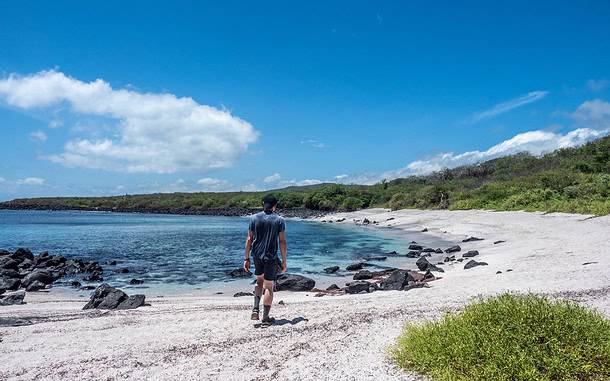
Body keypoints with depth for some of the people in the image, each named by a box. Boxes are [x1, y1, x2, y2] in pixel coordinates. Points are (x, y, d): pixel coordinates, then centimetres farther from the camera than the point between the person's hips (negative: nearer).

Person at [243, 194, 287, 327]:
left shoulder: (254, 218, 0)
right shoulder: (279, 220, -5)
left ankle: (256, 309, 9)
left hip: (257, 256, 3)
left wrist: (246, 259, 5)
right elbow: (282, 242, -7)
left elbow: (249, 239, -1)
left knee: (259, 281, 23)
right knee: (269, 287, 6)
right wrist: (284, 261, 0)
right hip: (271, 258, -2)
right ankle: (265, 318, 9)